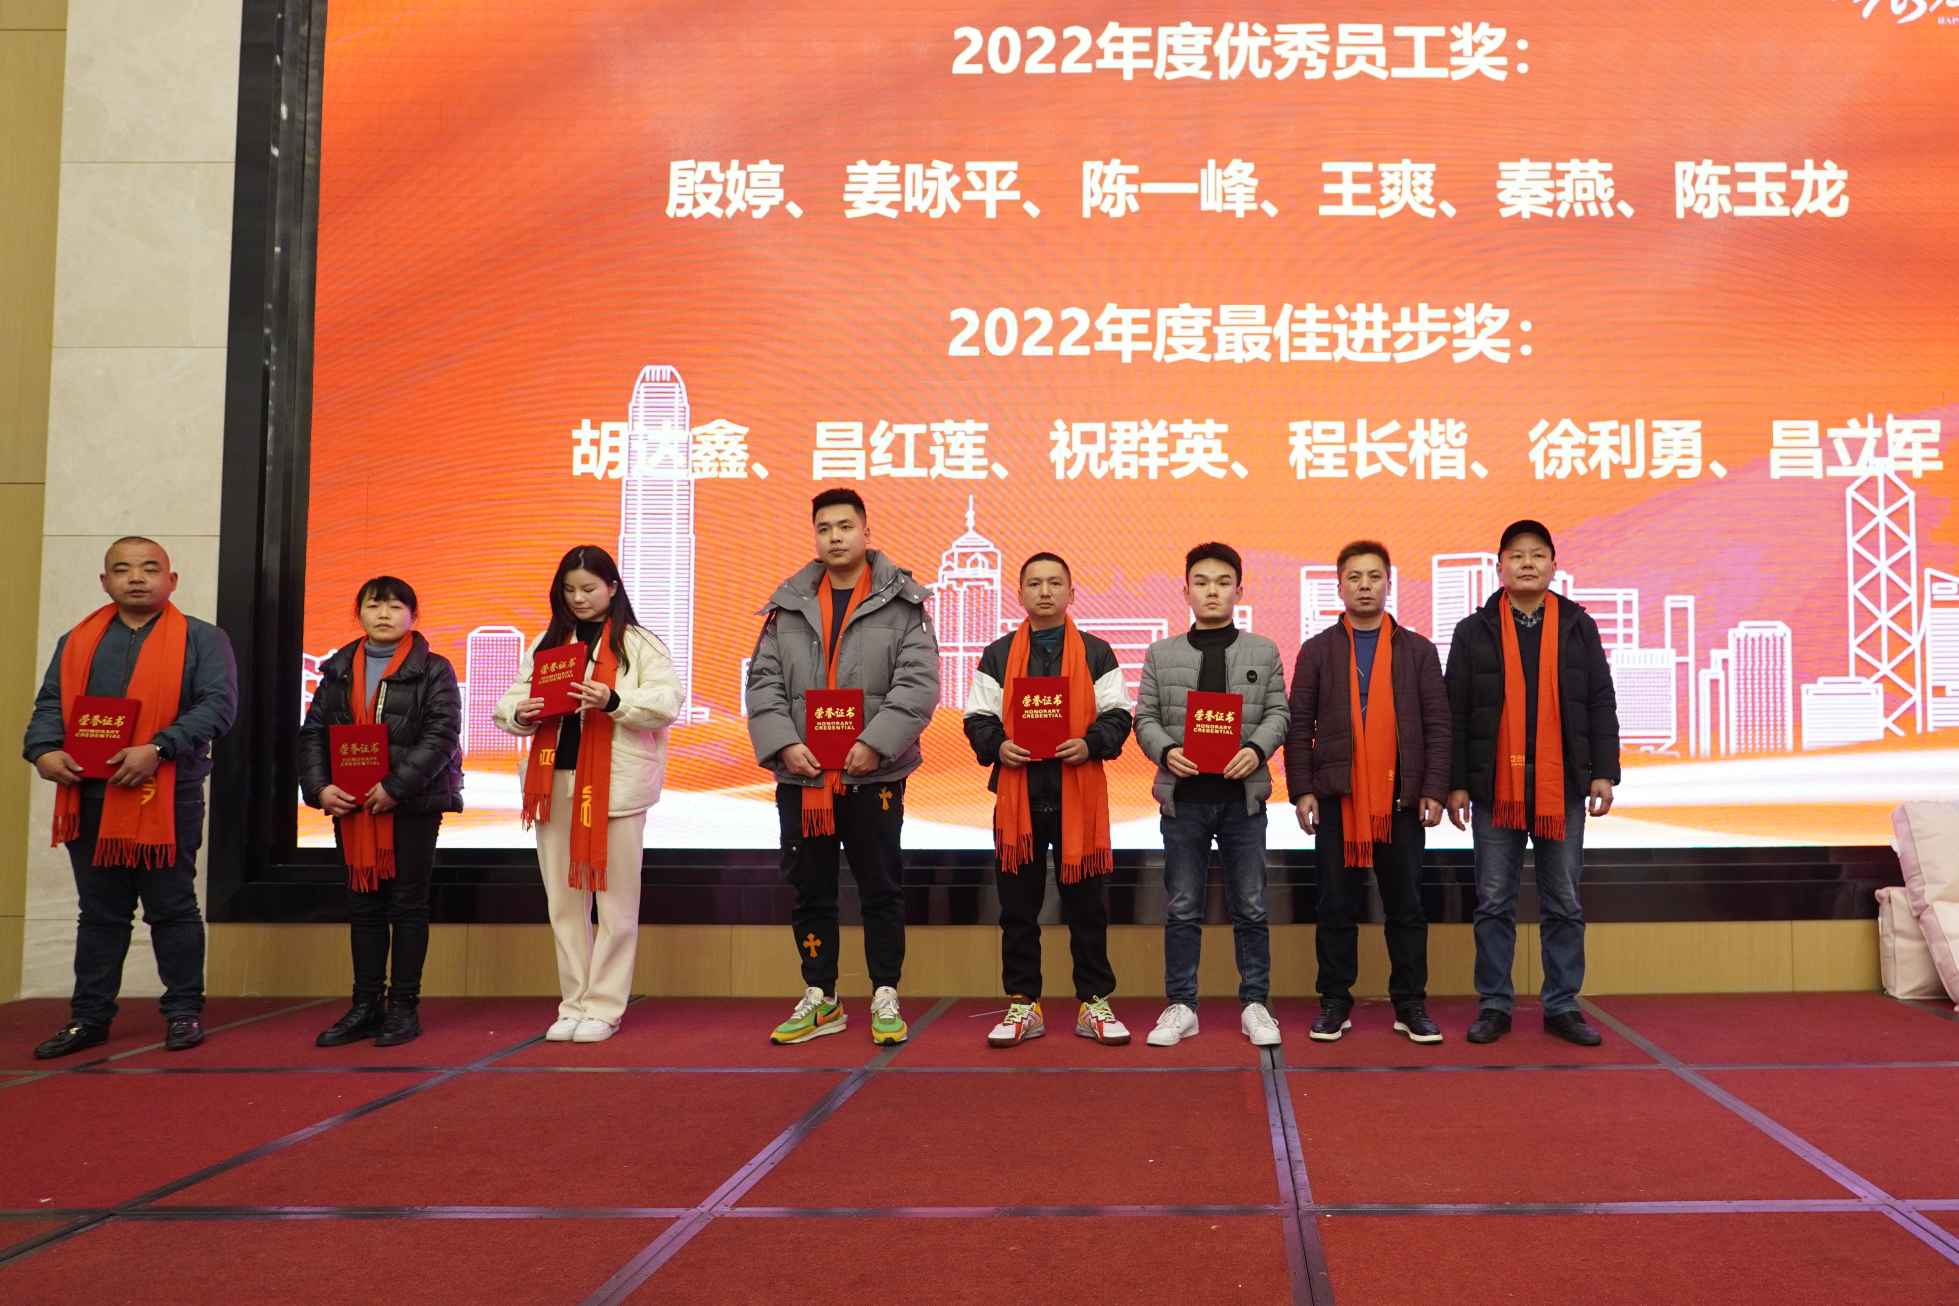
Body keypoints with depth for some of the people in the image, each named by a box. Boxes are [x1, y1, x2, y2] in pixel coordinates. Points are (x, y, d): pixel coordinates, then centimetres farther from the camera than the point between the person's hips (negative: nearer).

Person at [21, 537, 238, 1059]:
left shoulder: (202, 639, 1)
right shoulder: (76, 642, 16)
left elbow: (218, 704, -10)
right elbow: (51, 704, 11)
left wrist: (157, 749, -21)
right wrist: (44, 750, -10)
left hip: (167, 796, -4)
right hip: (89, 797, 4)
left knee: (173, 909, 3)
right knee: (99, 913, 12)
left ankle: (184, 1012, 12)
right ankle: (89, 1017, 19)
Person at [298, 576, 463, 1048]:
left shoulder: (433, 671, -2)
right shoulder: (338, 671, 11)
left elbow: (441, 735, -12)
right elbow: (313, 733, 8)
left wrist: (396, 787, -19)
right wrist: (319, 787, -8)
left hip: (413, 803, -4)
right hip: (350, 805, 4)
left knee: (408, 904, 2)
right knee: (363, 906, 9)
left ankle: (404, 1006, 10)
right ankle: (366, 1005, 17)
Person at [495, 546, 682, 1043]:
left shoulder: (638, 643, 2)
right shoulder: (545, 643, 16)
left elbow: (668, 701, -9)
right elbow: (508, 703, 12)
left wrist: (614, 702, -22)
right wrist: (521, 714, -10)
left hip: (615, 784, -4)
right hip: (554, 781, 5)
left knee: (614, 899, -1)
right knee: (563, 899, 8)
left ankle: (604, 1007, 8)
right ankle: (573, 1004, 17)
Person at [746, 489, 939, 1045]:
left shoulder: (901, 602, 0)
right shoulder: (788, 604, 9)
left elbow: (918, 682, -9)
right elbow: (763, 681, 5)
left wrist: (875, 743, -18)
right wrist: (783, 743, -10)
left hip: (874, 775, -3)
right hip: (801, 775, 3)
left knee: (881, 890, 6)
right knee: (810, 892, 11)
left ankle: (885, 999, 18)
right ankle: (820, 1000, 23)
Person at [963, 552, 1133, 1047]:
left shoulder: (1096, 654, 6)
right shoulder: (998, 656, 9)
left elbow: (1117, 716, 3)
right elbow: (978, 719, 7)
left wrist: (1091, 744, -15)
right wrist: (996, 746, -12)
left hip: (1079, 795, -1)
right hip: (1018, 796, 1)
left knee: (1087, 905, 5)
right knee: (1018, 906, 5)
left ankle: (1094, 1003, 15)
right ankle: (1023, 1004, 15)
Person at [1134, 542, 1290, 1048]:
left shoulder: (1263, 651, 8)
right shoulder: (1161, 653, 8)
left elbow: (1277, 712, 3)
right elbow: (1145, 717, 5)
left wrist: (1256, 749, -16)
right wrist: (1166, 751, -14)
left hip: (1243, 796, 0)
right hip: (1184, 796, 0)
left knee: (1250, 908, 5)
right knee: (1182, 909, 6)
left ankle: (1254, 1004, 16)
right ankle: (1181, 1006, 15)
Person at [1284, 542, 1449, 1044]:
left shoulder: (1417, 650, 8)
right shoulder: (1318, 650, 6)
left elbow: (1437, 724, 5)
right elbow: (1300, 726, 3)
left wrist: (1434, 789, -4)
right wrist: (1302, 790, -5)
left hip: (1401, 798, 1)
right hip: (1337, 797, 0)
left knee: (1406, 906, 6)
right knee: (1336, 907, 4)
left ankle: (1411, 1005, 16)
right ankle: (1335, 1003, 14)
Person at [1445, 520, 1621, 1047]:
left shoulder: (1578, 627, 7)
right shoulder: (1474, 631, 3)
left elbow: (1600, 704, 5)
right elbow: (1455, 714, 2)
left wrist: (1603, 773, -2)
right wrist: (1456, 783, -2)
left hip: (1562, 787, 1)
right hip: (1495, 788, -1)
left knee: (1563, 904, 7)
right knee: (1494, 903, 4)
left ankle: (1563, 1007, 16)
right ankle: (1494, 1005, 12)